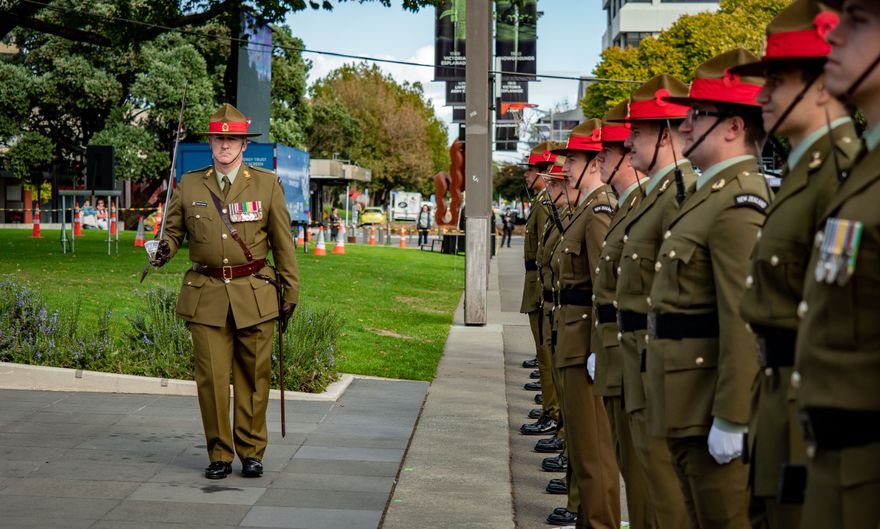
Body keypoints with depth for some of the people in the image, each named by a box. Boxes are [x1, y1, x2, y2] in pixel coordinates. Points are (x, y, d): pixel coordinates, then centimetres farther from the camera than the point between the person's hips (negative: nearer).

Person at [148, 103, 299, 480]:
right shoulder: (189, 185, 7)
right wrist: (165, 249, -9)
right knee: (211, 378, -1)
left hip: (254, 296, 0)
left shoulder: (267, 184, 4)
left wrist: (291, 293, 6)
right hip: (207, 295, 1)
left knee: (254, 378, 4)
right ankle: (219, 455, 10)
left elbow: (283, 243, 7)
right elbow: (173, 229, 16)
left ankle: (251, 452, 16)